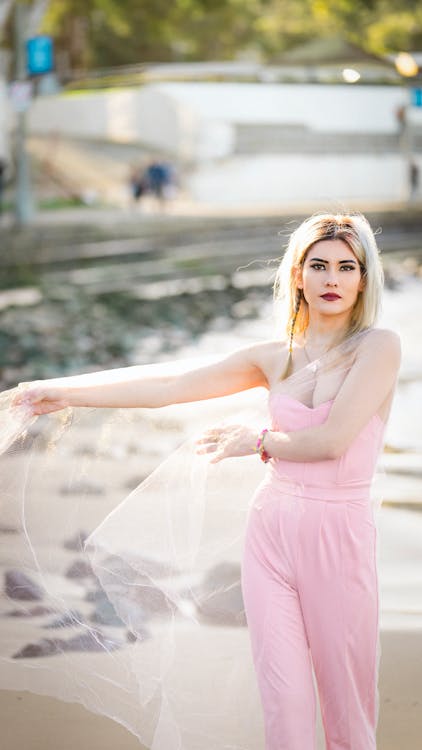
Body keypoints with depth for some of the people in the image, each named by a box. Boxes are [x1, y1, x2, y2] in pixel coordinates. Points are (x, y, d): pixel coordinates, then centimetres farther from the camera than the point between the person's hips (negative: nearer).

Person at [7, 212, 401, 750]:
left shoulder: (378, 346, -4)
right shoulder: (274, 357, 7)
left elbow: (333, 439, -14)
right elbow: (166, 387, 7)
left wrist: (257, 439, 1)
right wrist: (64, 392, 6)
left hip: (339, 534, -3)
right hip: (271, 527, 3)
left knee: (346, 705, 5)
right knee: (283, 696, 4)